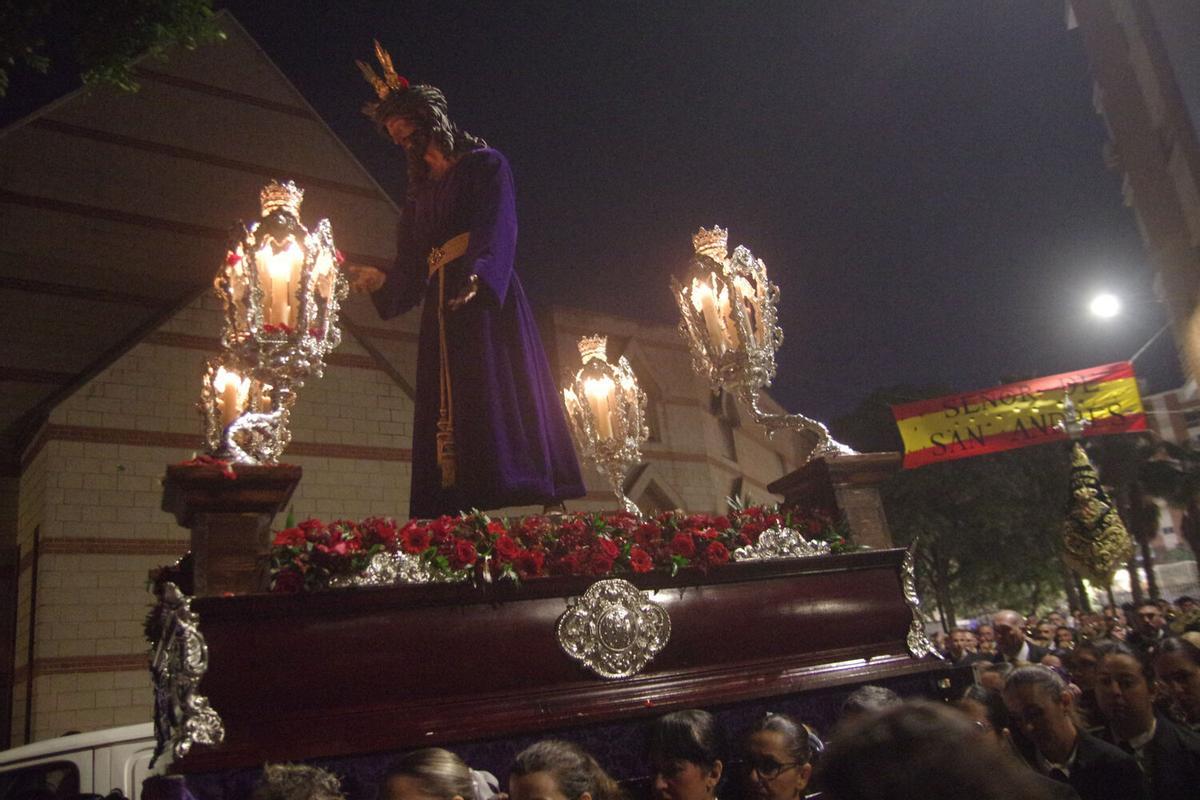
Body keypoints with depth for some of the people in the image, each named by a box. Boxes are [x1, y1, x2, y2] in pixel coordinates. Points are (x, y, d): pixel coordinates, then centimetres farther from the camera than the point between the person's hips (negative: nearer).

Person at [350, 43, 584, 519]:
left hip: (487, 299, -6)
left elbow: (498, 230, -10)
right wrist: (378, 281, 0)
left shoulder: (485, 165, 8)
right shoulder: (419, 194, 25)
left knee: (501, 399, -16)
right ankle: (461, 518, -8)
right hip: (441, 310, 6)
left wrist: (476, 275, -28)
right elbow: (409, 271, 19)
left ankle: (545, 505, -19)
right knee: (452, 408, -4)